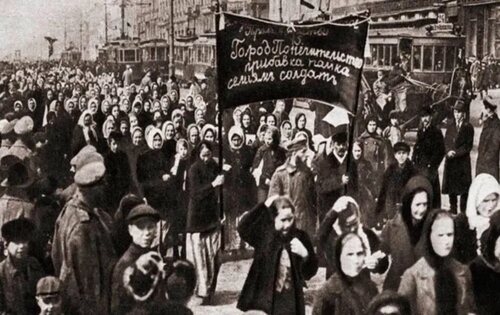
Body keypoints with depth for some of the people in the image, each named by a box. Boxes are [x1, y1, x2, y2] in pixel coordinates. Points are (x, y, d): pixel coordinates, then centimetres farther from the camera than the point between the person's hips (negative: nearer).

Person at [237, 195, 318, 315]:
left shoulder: (300, 237, 1)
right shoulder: (264, 234, -4)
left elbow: (310, 272, 6)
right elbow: (243, 228, -23)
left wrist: (305, 255, -15)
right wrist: (263, 206, -24)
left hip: (291, 305, 2)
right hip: (263, 302, -2)